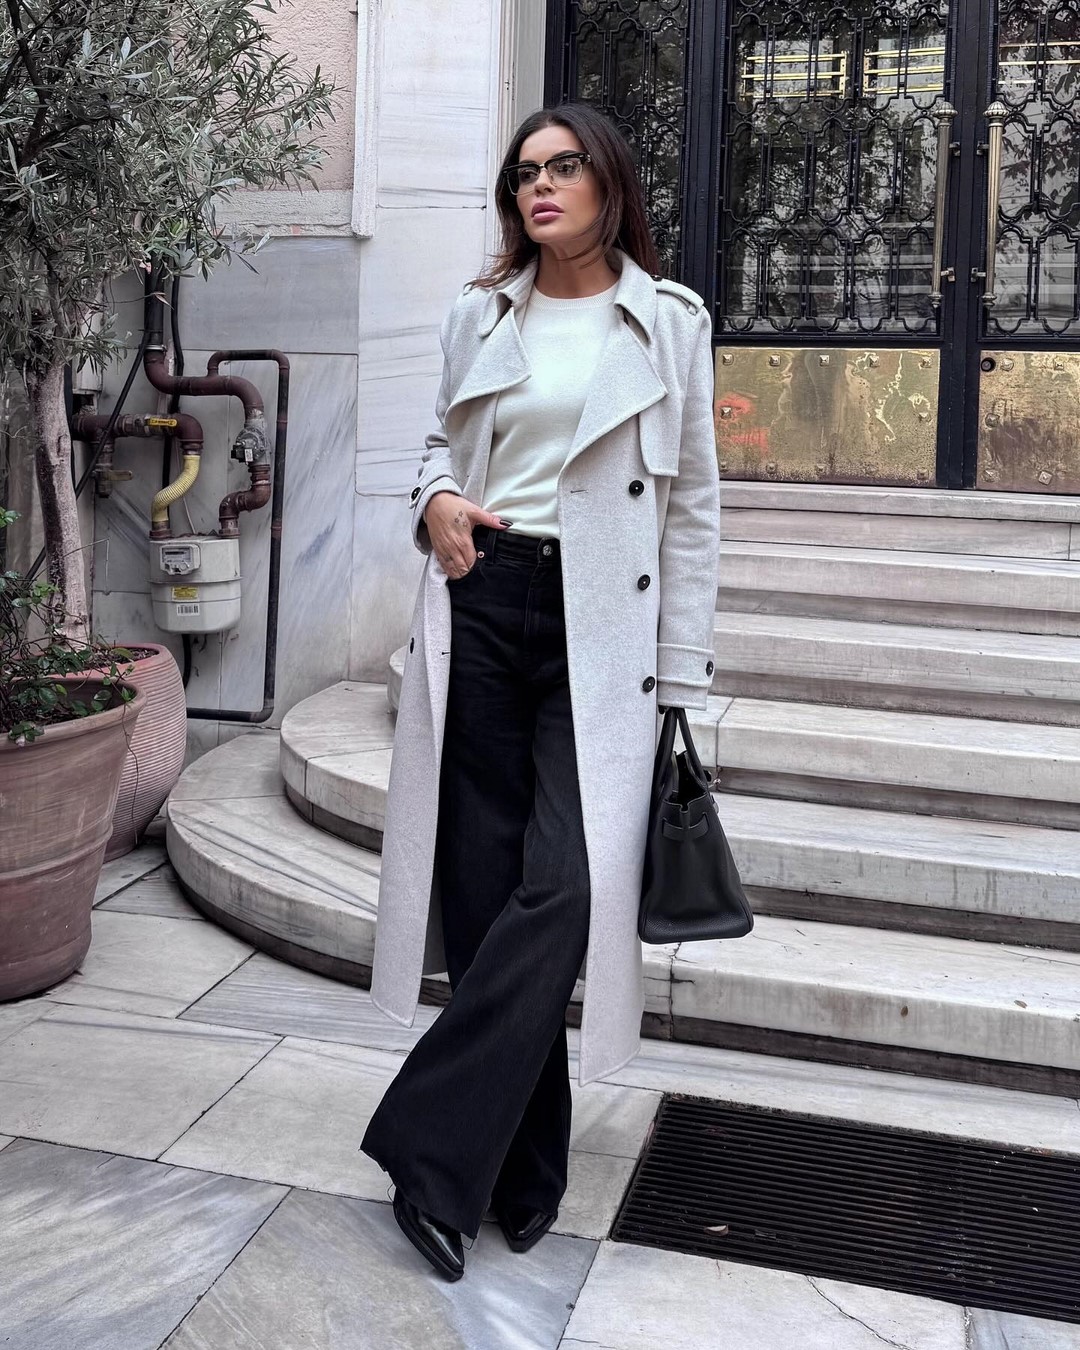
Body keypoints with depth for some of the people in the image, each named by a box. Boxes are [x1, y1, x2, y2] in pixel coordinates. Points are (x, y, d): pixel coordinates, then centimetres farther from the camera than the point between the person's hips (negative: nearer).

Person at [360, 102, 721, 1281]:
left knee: (564, 886, -15)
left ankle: (431, 1148, -2)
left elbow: (692, 506, 4)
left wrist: (679, 675, 0)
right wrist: (435, 500, -1)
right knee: (485, 884, 2)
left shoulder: (669, 323, 4)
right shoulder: (479, 315, 12)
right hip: (480, 608, 3)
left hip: (597, 627, -2)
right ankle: (522, 1173, 16)